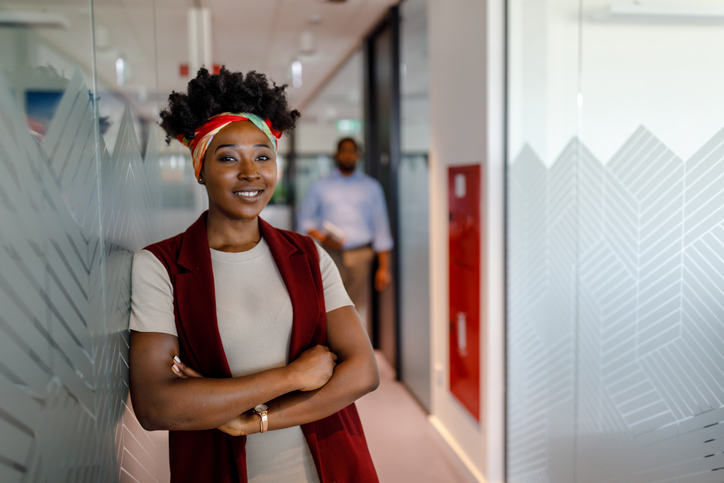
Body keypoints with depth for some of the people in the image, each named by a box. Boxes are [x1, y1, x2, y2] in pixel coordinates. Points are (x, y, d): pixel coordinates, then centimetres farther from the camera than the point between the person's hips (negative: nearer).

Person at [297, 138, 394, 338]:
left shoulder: (371, 186, 13)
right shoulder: (320, 186, 13)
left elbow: (381, 228, 10)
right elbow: (304, 218, 14)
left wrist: (384, 267, 4)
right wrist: (322, 238, -6)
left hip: (361, 255, 0)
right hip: (331, 254, 0)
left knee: (359, 311, -6)